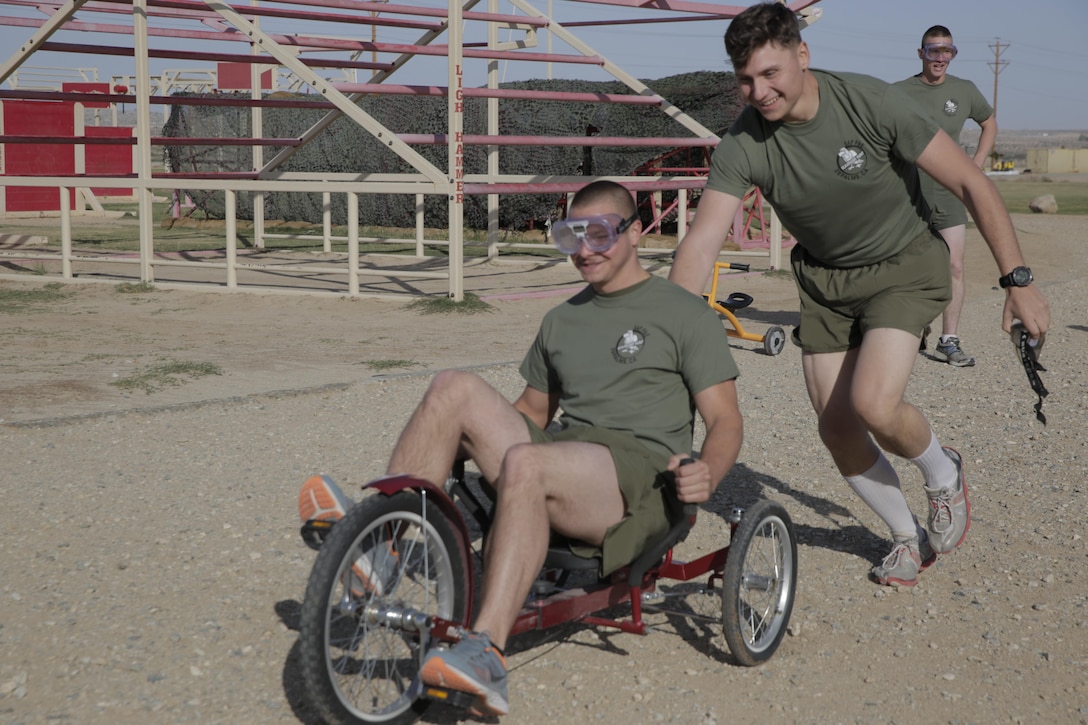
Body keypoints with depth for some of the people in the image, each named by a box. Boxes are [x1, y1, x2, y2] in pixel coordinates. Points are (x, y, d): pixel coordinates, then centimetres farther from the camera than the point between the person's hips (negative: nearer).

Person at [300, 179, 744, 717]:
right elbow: (533, 411, 32)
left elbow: (725, 419, 0)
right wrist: (471, 438, 15)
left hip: (643, 477, -6)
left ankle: (486, 654, -45)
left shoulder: (686, 315, 7)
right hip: (560, 468, 6)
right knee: (456, 387, -14)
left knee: (526, 464, -37)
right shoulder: (561, 321, 26)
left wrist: (706, 474, -22)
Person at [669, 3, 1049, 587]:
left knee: (874, 404, -24)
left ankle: (944, 474, 12)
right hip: (824, 277, 4)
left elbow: (970, 184, -18)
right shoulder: (742, 144, -18)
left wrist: (1017, 281, -18)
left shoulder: (869, 103, -26)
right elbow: (701, 242, -22)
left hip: (903, 264, -4)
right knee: (836, 428, 2)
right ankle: (909, 538, 27)